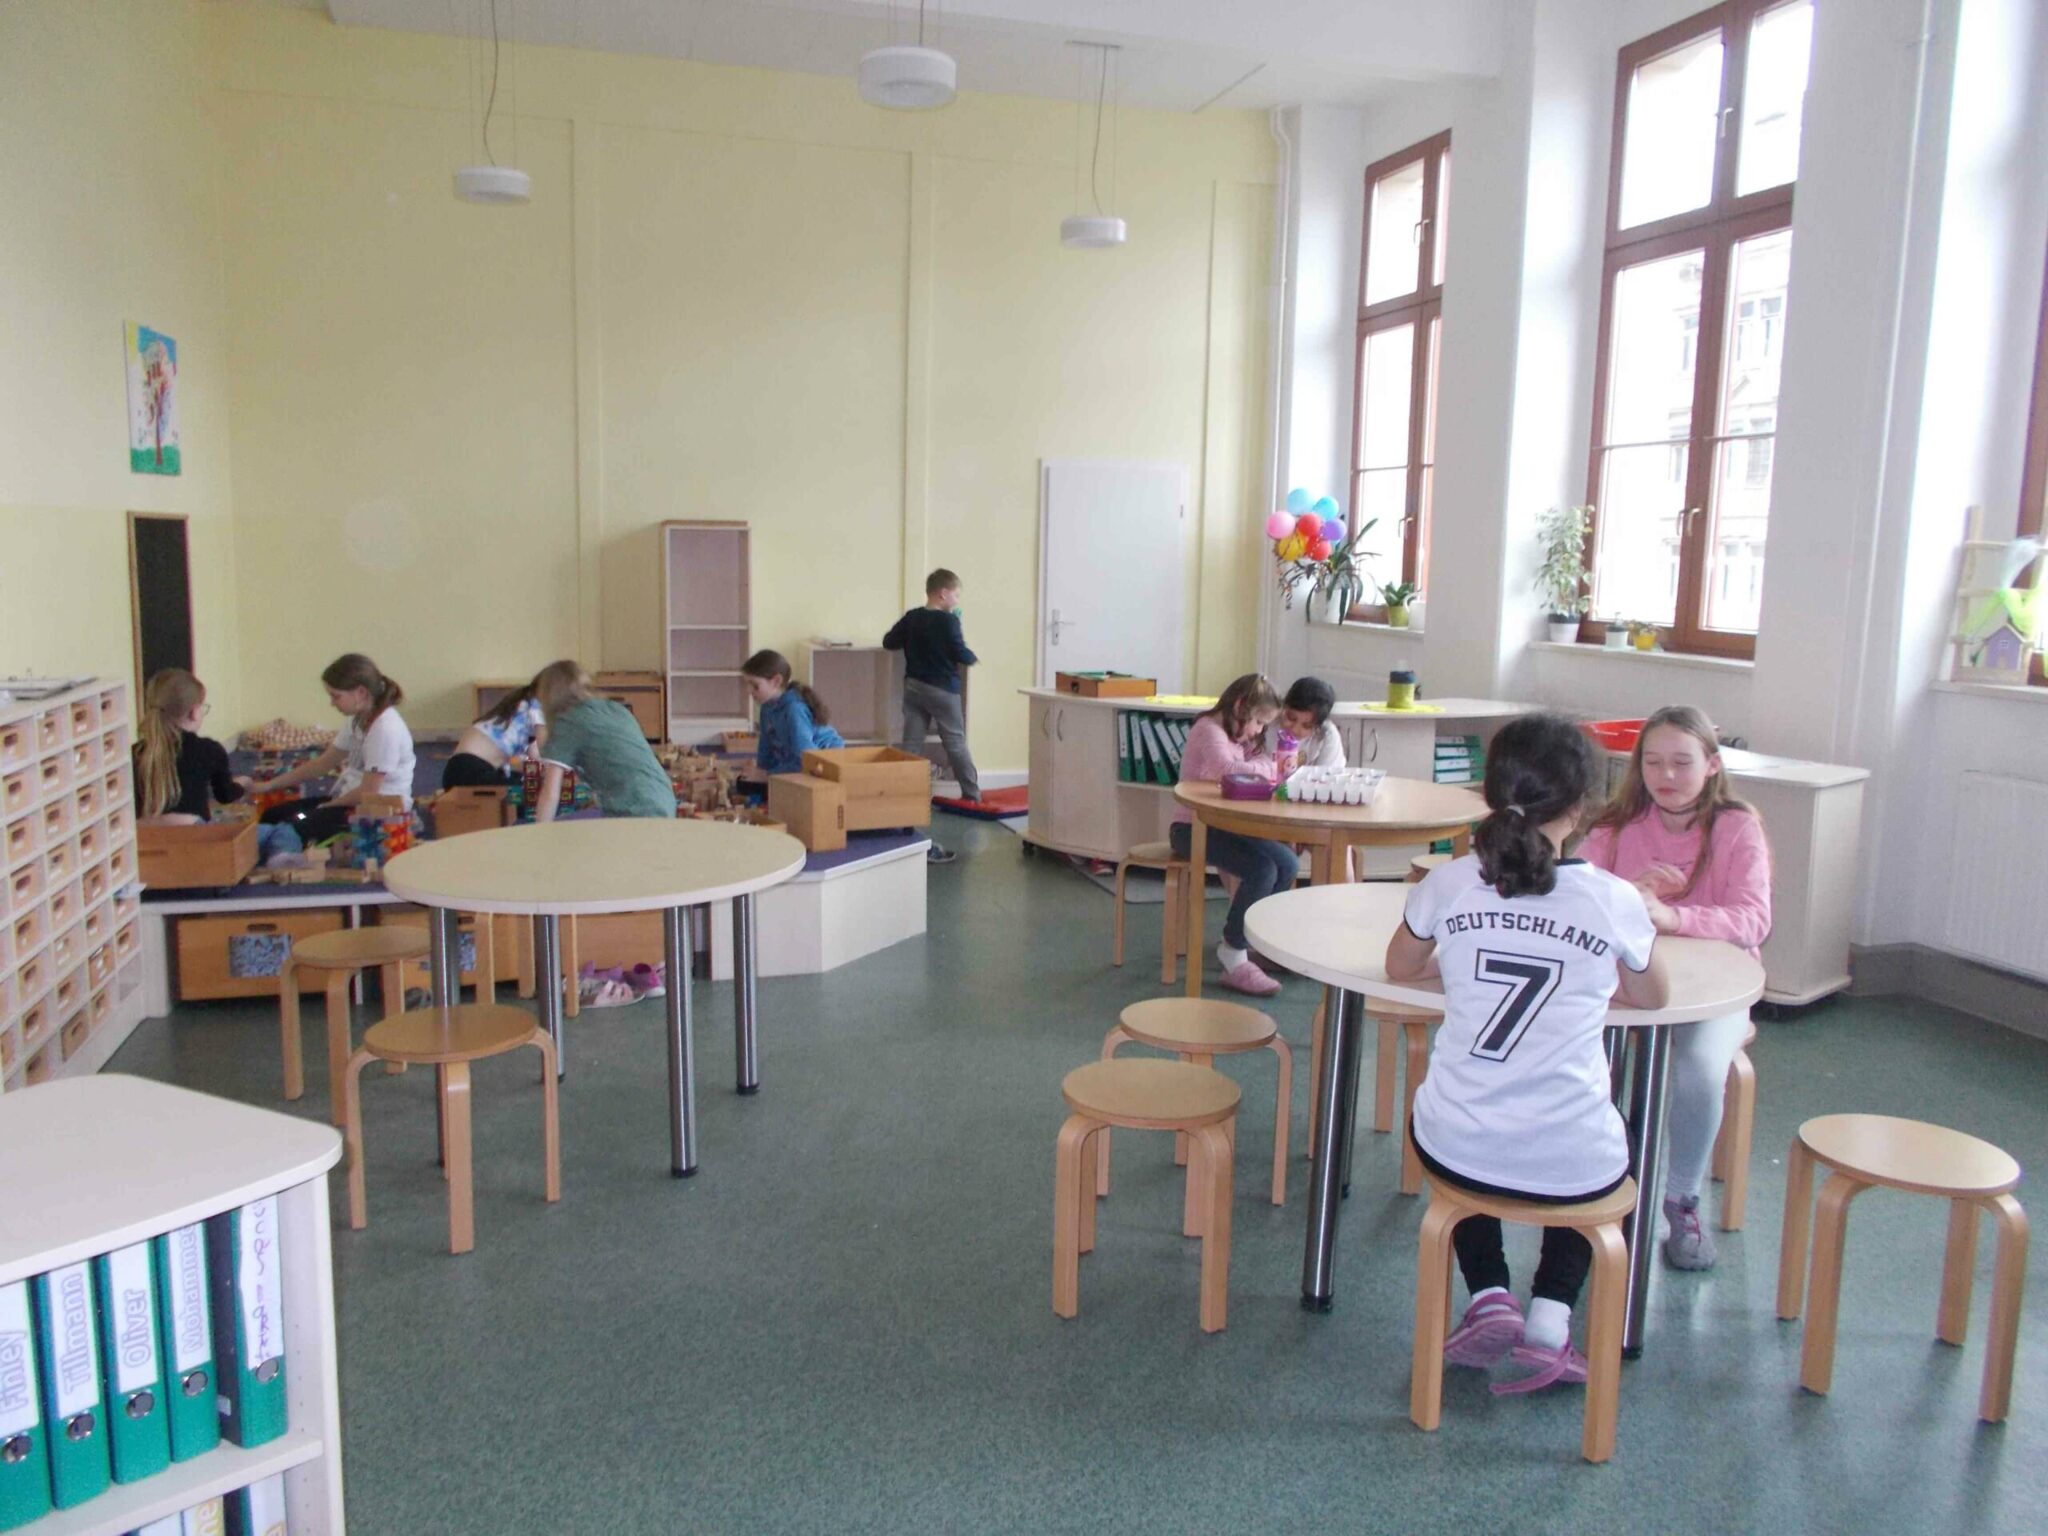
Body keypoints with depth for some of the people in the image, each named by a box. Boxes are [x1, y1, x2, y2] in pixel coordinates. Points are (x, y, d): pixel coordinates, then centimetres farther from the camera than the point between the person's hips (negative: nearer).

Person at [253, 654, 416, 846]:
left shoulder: (385, 729, -22)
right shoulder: (359, 721, 8)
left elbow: (368, 793, -21)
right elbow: (323, 763, 16)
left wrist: (327, 806, -5)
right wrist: (268, 786, 13)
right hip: (351, 800, 10)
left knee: (294, 827, -23)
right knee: (272, 816, 5)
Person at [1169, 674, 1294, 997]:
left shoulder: (1241, 738, 19)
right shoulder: (1209, 730, -12)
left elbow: (1259, 764, 10)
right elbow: (1226, 768, -30)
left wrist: (1281, 764, -11)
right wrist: (1271, 770, -19)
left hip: (1225, 825, 9)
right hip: (1192, 827, -9)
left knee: (1288, 864, -8)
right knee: (1262, 871, -25)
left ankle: (1248, 939, 5)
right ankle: (1233, 959, -14)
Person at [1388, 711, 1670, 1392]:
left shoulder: (1449, 884, -7)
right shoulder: (1614, 901, -10)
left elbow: (1399, 969, 13)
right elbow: (1654, 998, 11)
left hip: (1457, 1152, 0)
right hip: (1573, 1168, 0)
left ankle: (1489, 1297, 19)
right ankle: (1550, 1315, 19)